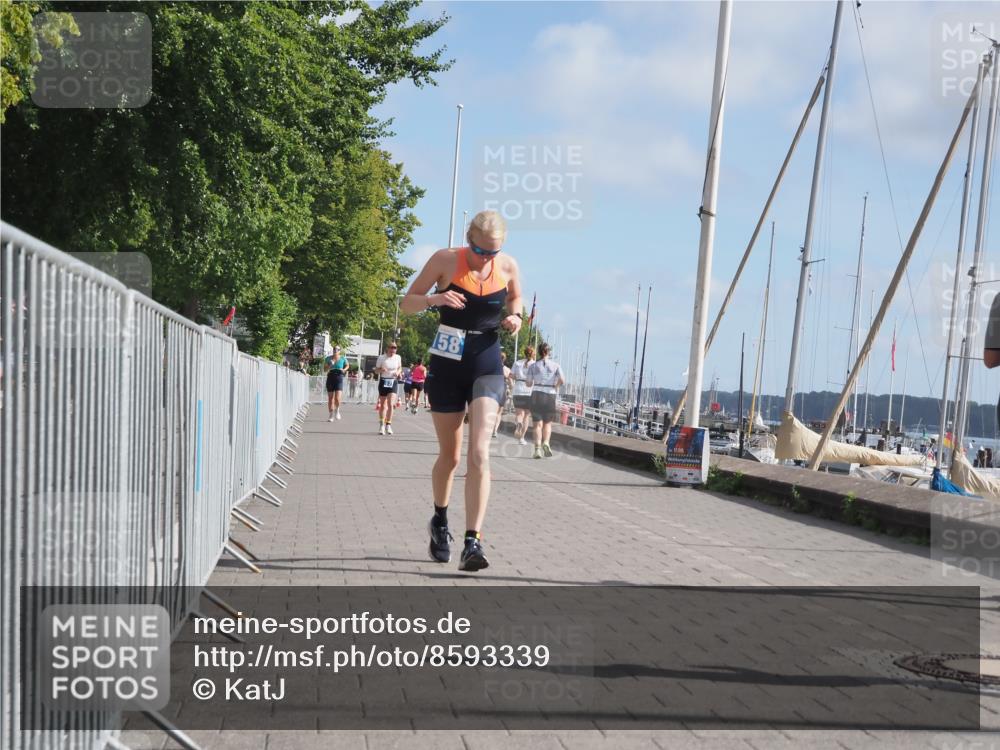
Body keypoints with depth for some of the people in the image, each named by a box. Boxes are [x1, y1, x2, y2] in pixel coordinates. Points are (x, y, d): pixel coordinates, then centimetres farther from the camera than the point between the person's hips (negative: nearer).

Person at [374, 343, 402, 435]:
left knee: (390, 404, -12)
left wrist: (398, 372, -5)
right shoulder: (381, 357, -5)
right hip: (383, 381, -1)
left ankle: (388, 425, -6)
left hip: (393, 382, 1)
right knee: (382, 405, 7)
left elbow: (400, 368, 17)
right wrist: (381, 370, -21)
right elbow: (376, 371, 1)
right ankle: (382, 425, 20)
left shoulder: (398, 357, 2)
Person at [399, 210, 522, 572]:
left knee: (479, 452, -16)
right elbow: (406, 303, -1)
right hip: (447, 365, 0)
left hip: (487, 366, 1)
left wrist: (514, 316, -3)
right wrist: (434, 299, -22)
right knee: (449, 456, 10)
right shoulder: (445, 260, -8)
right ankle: (440, 521, 37)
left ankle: (473, 542, -17)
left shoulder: (508, 266, -1)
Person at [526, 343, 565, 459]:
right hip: (550, 395, 0)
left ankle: (538, 448, -13)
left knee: (538, 424, 1)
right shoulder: (555, 365, 3)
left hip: (536, 394, 0)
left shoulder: (533, 366, 3)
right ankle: (546, 443, -11)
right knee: (548, 423, 13)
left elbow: (529, 384, 2)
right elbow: (562, 380, -6)